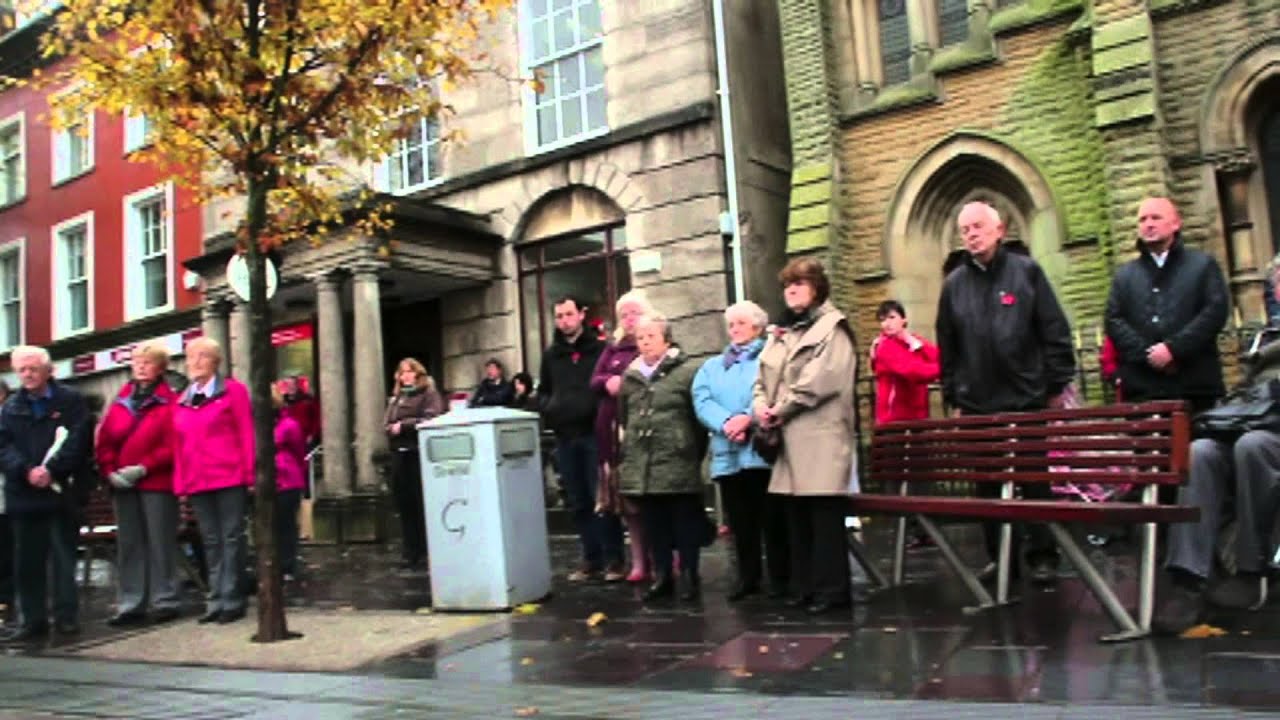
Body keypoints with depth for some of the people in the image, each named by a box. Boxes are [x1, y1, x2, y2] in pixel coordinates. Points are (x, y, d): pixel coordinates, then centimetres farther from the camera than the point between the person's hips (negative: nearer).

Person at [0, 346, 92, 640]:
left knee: (64, 557, 0)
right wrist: (27, 472, -13)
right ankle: (32, 620, 14)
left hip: (61, 492, -4)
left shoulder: (70, 401, 4)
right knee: (27, 562, 7)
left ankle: (67, 616, 7)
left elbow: (78, 440, -7)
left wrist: (51, 470, -17)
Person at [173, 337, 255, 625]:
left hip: (229, 478, -5)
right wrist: (180, 482, 8)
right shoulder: (182, 400, 15)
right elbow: (178, 444, 14)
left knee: (231, 538, 0)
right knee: (211, 541, 10)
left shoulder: (232, 390, 1)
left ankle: (232, 600, 5)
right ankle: (216, 600, 16)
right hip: (197, 482, 5)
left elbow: (247, 433, -4)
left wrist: (249, 472, -9)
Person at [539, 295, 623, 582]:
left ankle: (613, 558, 7)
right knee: (578, 502, 10)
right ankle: (591, 558, 18)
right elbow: (543, 391, 23)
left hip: (594, 432, -5)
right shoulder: (551, 355, 15)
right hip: (564, 436, 5)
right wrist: (548, 408, 4)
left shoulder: (600, 348, -1)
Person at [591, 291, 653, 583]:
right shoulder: (613, 348, 20)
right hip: (615, 431, 6)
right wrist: (608, 382, -5)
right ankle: (639, 563, 15)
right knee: (627, 499, 7)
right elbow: (594, 381, 16)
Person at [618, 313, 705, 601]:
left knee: (685, 523, 5)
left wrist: (694, 454, -3)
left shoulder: (686, 371, -3)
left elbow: (699, 416, -3)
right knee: (655, 525, 12)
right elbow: (623, 419, 19)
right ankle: (662, 576, 23)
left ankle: (689, 577, 16)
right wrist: (625, 454, 15)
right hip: (641, 466, 5)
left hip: (677, 464, -5)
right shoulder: (630, 376, 13)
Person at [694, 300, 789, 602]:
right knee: (739, 520, 8)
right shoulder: (711, 366, 22)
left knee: (772, 516, -1)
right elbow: (702, 401, 5)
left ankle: (780, 577, 10)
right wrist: (726, 423, -13)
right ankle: (747, 577, 18)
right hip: (727, 453, 4)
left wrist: (748, 418, -21)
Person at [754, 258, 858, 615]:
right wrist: (761, 408, -4)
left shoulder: (832, 327, 0)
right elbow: (762, 378, 17)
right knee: (796, 514, 10)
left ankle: (831, 589, 3)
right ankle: (804, 586, 18)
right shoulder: (779, 333, 23)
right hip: (788, 437, 7)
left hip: (821, 434, -7)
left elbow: (820, 379, -14)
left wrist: (781, 410, -12)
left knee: (824, 513, -5)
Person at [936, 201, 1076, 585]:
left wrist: (1056, 385, -5)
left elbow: (1055, 332, -1)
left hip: (1027, 398, -3)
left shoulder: (1026, 271, 1)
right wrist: (953, 398, 8)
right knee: (988, 485, 7)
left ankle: (1043, 557, 14)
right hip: (977, 404, 3)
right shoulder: (954, 284, 8)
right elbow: (947, 348, 10)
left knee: (1036, 481, 5)